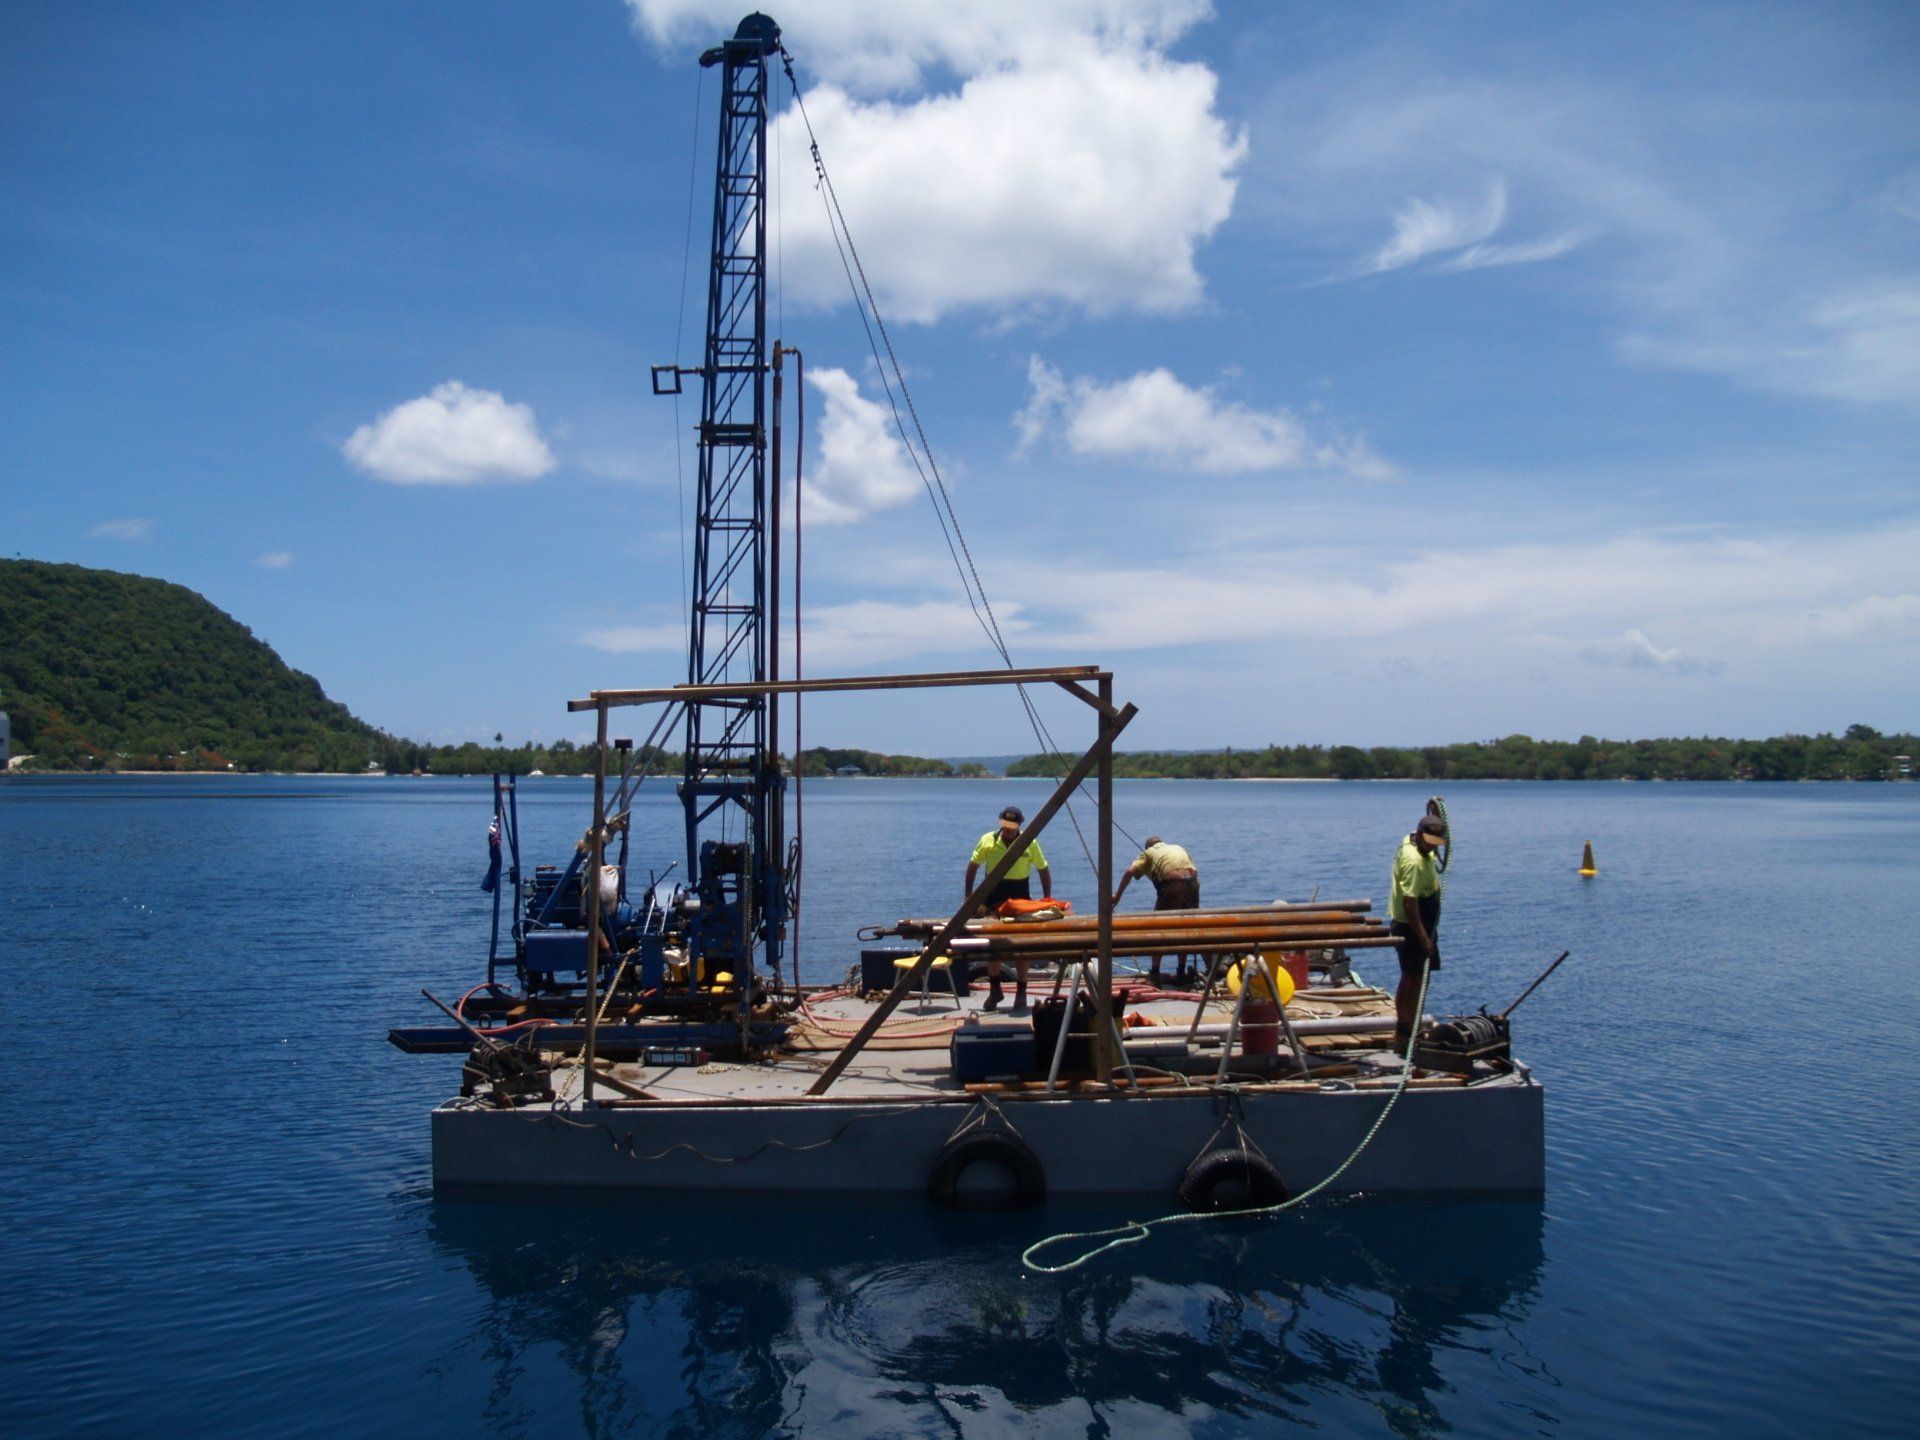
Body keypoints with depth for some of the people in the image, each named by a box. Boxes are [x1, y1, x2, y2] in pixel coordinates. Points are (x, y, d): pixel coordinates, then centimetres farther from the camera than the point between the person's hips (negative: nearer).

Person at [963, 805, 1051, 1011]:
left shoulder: (1030, 843, -7)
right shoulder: (988, 840, -6)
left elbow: (1043, 870, 3)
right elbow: (973, 866, 3)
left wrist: (1047, 899, -1)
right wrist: (968, 895, 0)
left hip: (1020, 896, -1)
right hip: (993, 895, 1)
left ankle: (1021, 993, 9)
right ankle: (995, 989, 19)